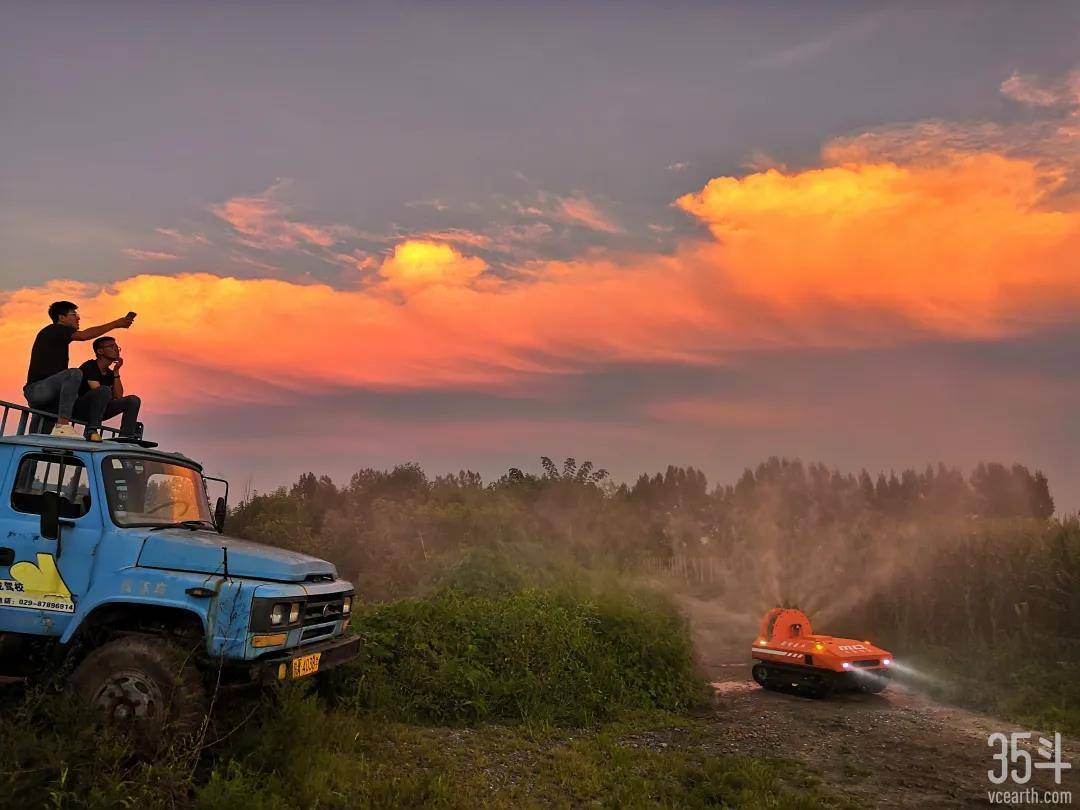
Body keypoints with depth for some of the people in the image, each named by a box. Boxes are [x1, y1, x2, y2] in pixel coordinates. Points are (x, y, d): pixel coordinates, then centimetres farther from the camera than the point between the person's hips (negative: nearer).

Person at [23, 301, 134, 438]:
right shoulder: (53, 330, -3)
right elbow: (84, 335, -20)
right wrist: (116, 324, -17)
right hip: (35, 390, -10)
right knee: (74, 374, -32)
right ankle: (63, 425, -39)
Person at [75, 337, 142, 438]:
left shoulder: (110, 373, 14)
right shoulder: (89, 366, -8)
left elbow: (118, 397, 2)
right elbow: (96, 389, -18)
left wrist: (116, 372, -1)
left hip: (98, 413, 7)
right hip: (80, 409, -7)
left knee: (133, 400, -6)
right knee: (104, 390, -34)